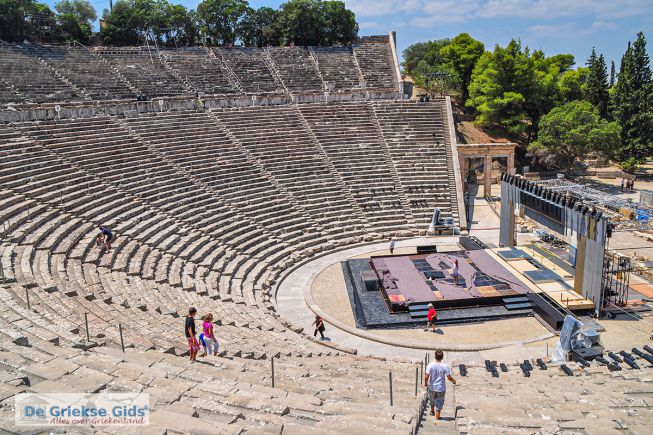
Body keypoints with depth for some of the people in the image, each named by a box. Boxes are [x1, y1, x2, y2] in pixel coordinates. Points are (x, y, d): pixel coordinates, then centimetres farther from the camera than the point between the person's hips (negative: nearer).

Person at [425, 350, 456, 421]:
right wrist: (453, 381, 11)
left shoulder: (430, 365, -15)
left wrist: (426, 383, 0)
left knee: (432, 400, 29)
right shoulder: (445, 366, -15)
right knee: (439, 404, 13)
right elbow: (449, 377, -11)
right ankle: (437, 418, 17)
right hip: (441, 388, -2)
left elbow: (426, 377, -19)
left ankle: (432, 411, 50)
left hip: (432, 387, 2)